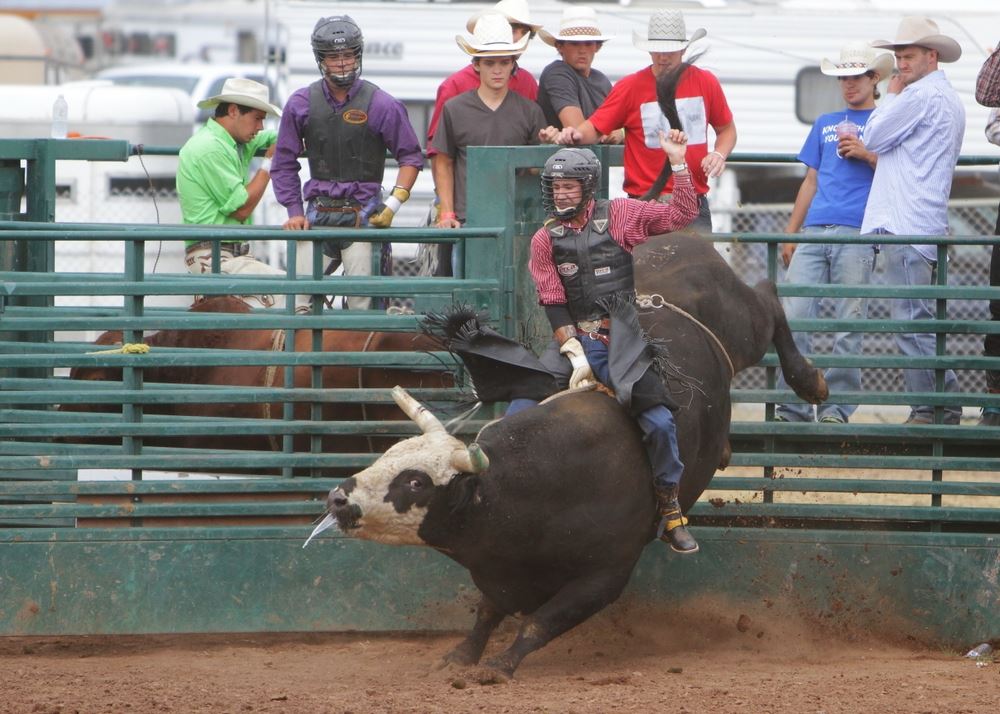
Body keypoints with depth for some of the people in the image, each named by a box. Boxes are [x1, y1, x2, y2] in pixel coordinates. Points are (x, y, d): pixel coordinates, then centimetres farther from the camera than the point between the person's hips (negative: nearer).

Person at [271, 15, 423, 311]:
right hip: (318, 214, 3)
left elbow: (411, 156, 4)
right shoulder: (301, 104, 6)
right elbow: (284, 163, 13)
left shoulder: (381, 105, -2)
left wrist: (394, 203, -8)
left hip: (363, 215, -3)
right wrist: (294, 212, 4)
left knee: (362, 299, -7)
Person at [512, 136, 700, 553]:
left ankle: (671, 510, -4)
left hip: (620, 341, -2)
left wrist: (678, 162, -6)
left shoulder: (619, 215, 5)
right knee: (519, 412, -14)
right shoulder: (545, 239, 8)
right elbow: (553, 304, 2)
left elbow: (682, 215, 3)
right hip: (573, 341, 2)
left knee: (658, 421, -18)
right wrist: (575, 356, -9)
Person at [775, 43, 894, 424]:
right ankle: (793, 407, -2)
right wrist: (790, 234, 18)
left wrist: (866, 154, -10)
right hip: (814, 231, 4)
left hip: (857, 234, -4)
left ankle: (837, 407, -3)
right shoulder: (825, 124, 25)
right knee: (793, 317, -5)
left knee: (848, 324, -6)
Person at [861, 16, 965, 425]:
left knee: (910, 319, -10)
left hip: (905, 223, -11)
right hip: (930, 224, 11)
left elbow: (873, 138, -5)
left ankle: (928, 410, -11)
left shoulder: (920, 96, -11)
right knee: (920, 319, 13)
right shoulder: (950, 100, 23)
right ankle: (946, 406, 13)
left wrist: (891, 95, 6)